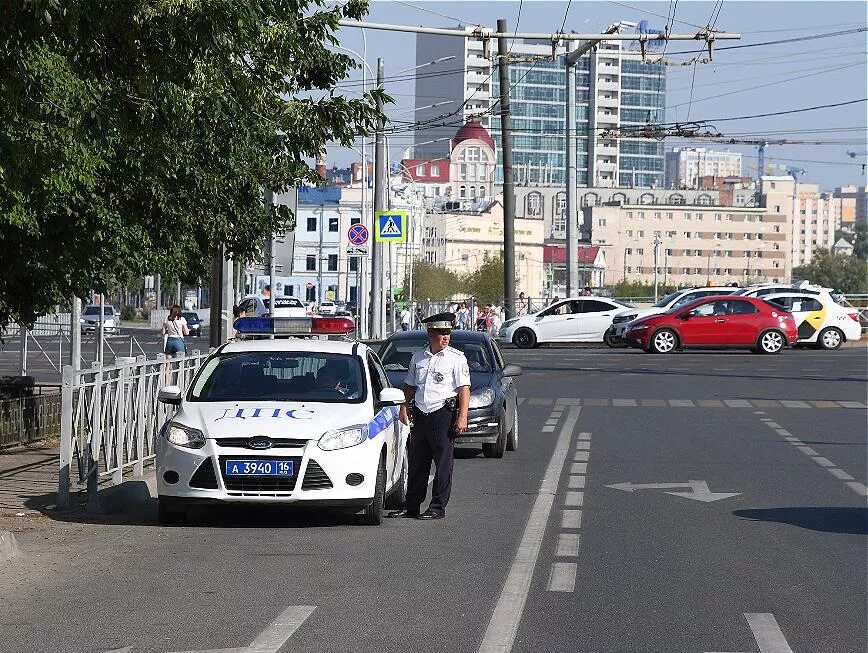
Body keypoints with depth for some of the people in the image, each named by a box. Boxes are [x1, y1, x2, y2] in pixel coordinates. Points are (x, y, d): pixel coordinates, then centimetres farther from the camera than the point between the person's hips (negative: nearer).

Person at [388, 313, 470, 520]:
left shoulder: (456, 359, -1)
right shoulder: (418, 358, 13)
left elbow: (464, 389, -6)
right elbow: (409, 386, 22)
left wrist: (462, 416, -15)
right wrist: (404, 406, 8)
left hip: (444, 414, -5)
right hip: (420, 415, 5)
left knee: (443, 464, -3)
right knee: (417, 463, 9)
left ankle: (438, 507, 1)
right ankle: (411, 506, 16)